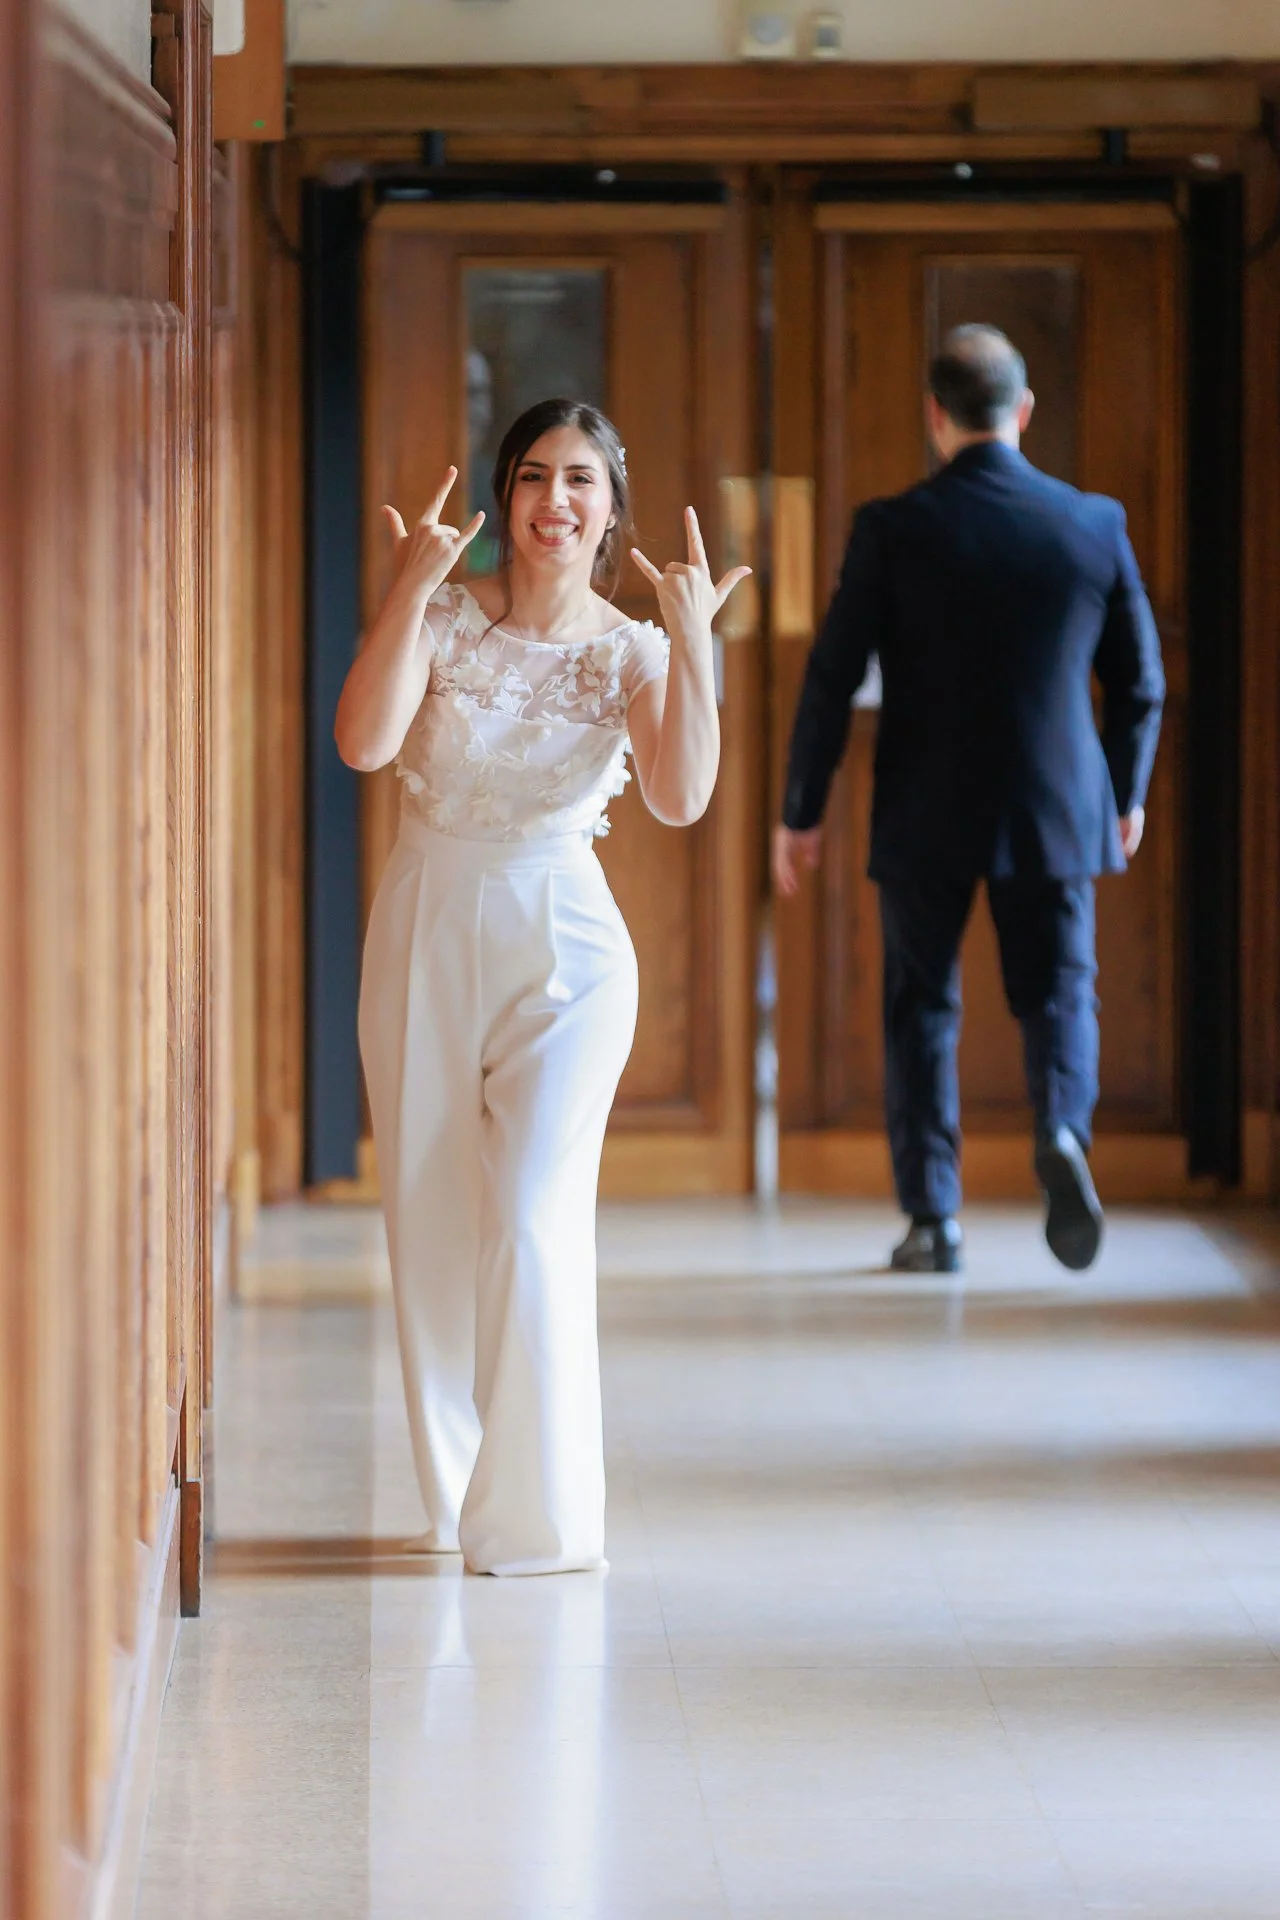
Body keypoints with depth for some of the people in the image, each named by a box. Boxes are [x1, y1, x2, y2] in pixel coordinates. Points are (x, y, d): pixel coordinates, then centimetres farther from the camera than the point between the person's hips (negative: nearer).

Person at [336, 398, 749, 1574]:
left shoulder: (632, 653, 0)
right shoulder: (445, 618, -1)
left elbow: (682, 800, -17)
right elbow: (365, 743, -17)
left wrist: (692, 639, -19)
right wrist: (411, 588, -19)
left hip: (561, 944, -2)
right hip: (426, 930, 2)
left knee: (532, 1220, -13)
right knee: (429, 1222, 7)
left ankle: (540, 1513, -6)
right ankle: (458, 1496, 21)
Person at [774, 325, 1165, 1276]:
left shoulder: (893, 528, -9)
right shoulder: (1095, 524, -2)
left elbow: (832, 679, -7)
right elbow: (1140, 680, 5)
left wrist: (801, 813, 3)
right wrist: (1127, 796, 20)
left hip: (924, 820, -1)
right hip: (1054, 812, 1)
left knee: (923, 1009, 10)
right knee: (1059, 993, 11)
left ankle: (934, 1220, 9)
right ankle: (1064, 1131, -18)